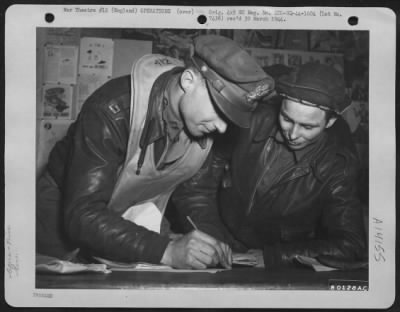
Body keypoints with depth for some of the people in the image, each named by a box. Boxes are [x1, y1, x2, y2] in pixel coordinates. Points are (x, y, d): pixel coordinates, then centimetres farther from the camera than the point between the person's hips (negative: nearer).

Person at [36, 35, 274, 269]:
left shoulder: (207, 119, -18)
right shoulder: (113, 111, -36)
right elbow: (83, 216, -41)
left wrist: (211, 242, -20)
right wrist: (166, 250, -50)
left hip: (135, 221, 4)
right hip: (67, 215, -4)